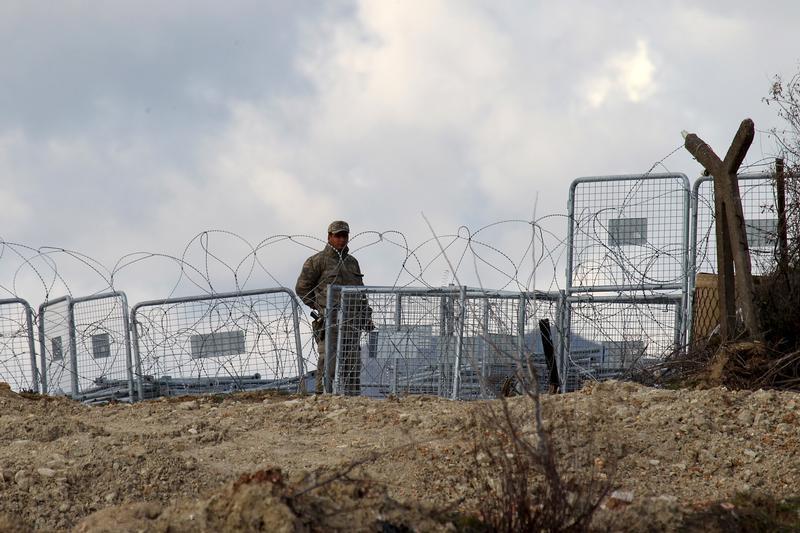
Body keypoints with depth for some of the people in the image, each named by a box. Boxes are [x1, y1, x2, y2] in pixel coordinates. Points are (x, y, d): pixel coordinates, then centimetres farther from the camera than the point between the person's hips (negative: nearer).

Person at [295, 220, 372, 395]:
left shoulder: (352, 262, 19)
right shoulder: (318, 261, -1)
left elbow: (360, 292, 25)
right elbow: (302, 288, 0)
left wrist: (366, 315, 16)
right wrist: (319, 307, -1)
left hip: (351, 320, 6)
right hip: (330, 320, -6)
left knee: (352, 361, 5)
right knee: (329, 361, -10)